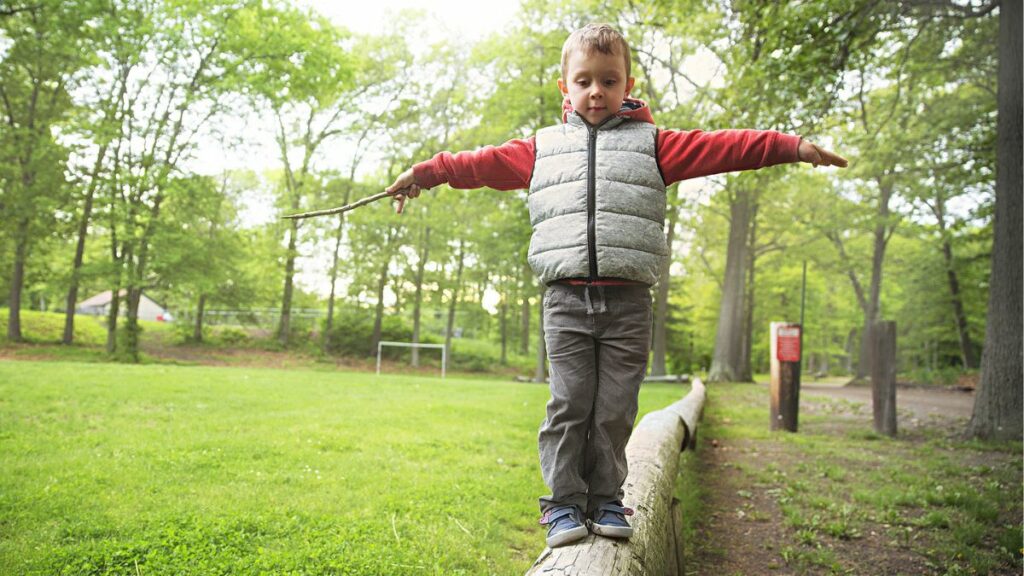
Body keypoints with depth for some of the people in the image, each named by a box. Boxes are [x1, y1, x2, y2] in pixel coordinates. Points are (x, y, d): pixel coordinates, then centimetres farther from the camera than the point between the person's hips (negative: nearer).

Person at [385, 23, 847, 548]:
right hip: (566, 299, 1)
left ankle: (605, 500, 18)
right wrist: (425, 172, 13)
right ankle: (564, 502, 11)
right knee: (569, 403, -1)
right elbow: (485, 164, 16)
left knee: (615, 408, 3)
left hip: (628, 302, 0)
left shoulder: (651, 143, 13)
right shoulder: (543, 148, 18)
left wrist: (791, 146, -4)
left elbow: (719, 148, 4)